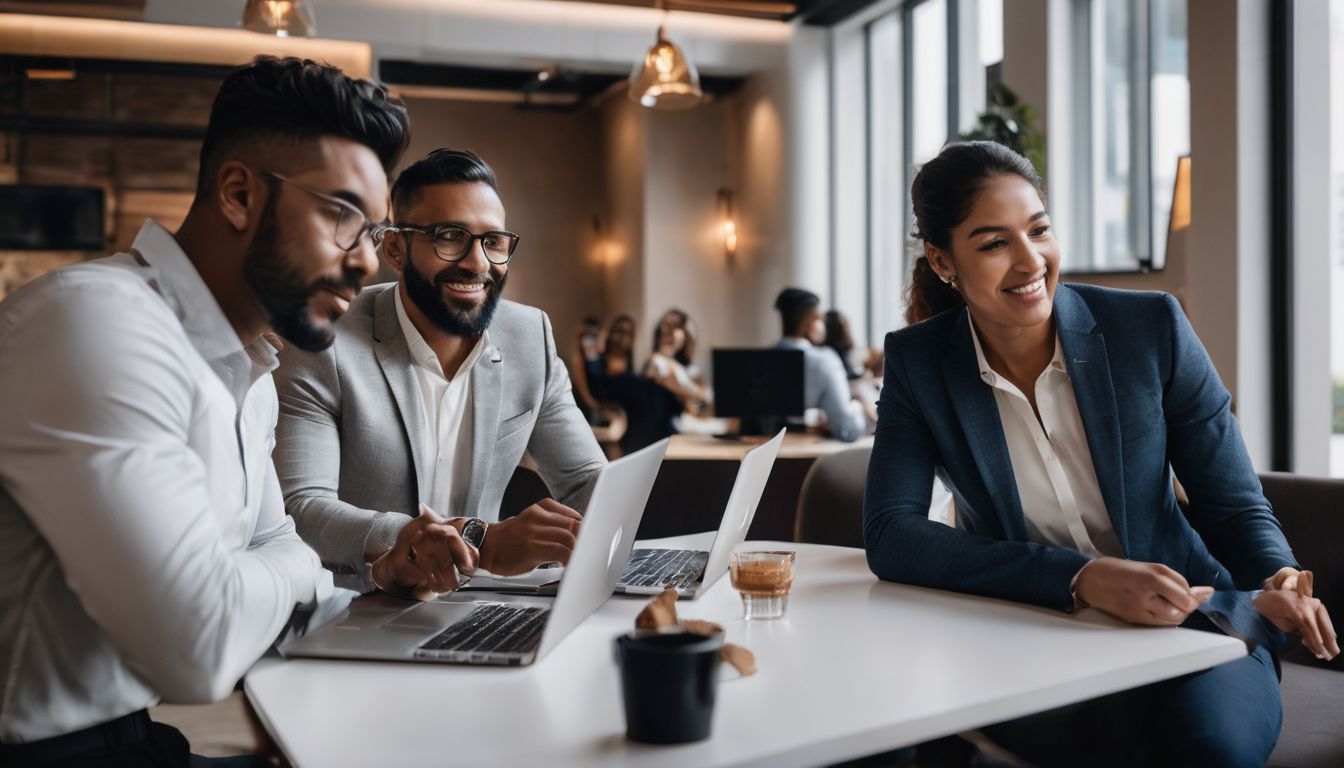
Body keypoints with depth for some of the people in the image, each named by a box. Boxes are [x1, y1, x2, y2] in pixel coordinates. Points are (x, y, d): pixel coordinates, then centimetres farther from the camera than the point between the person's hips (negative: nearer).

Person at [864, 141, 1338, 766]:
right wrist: (1082, 578, -26)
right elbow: (889, 536, -16)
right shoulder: (918, 362, -5)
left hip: (1186, 619, 2)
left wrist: (1279, 581, -23)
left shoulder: (1151, 327, -5)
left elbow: (1234, 504, 1)